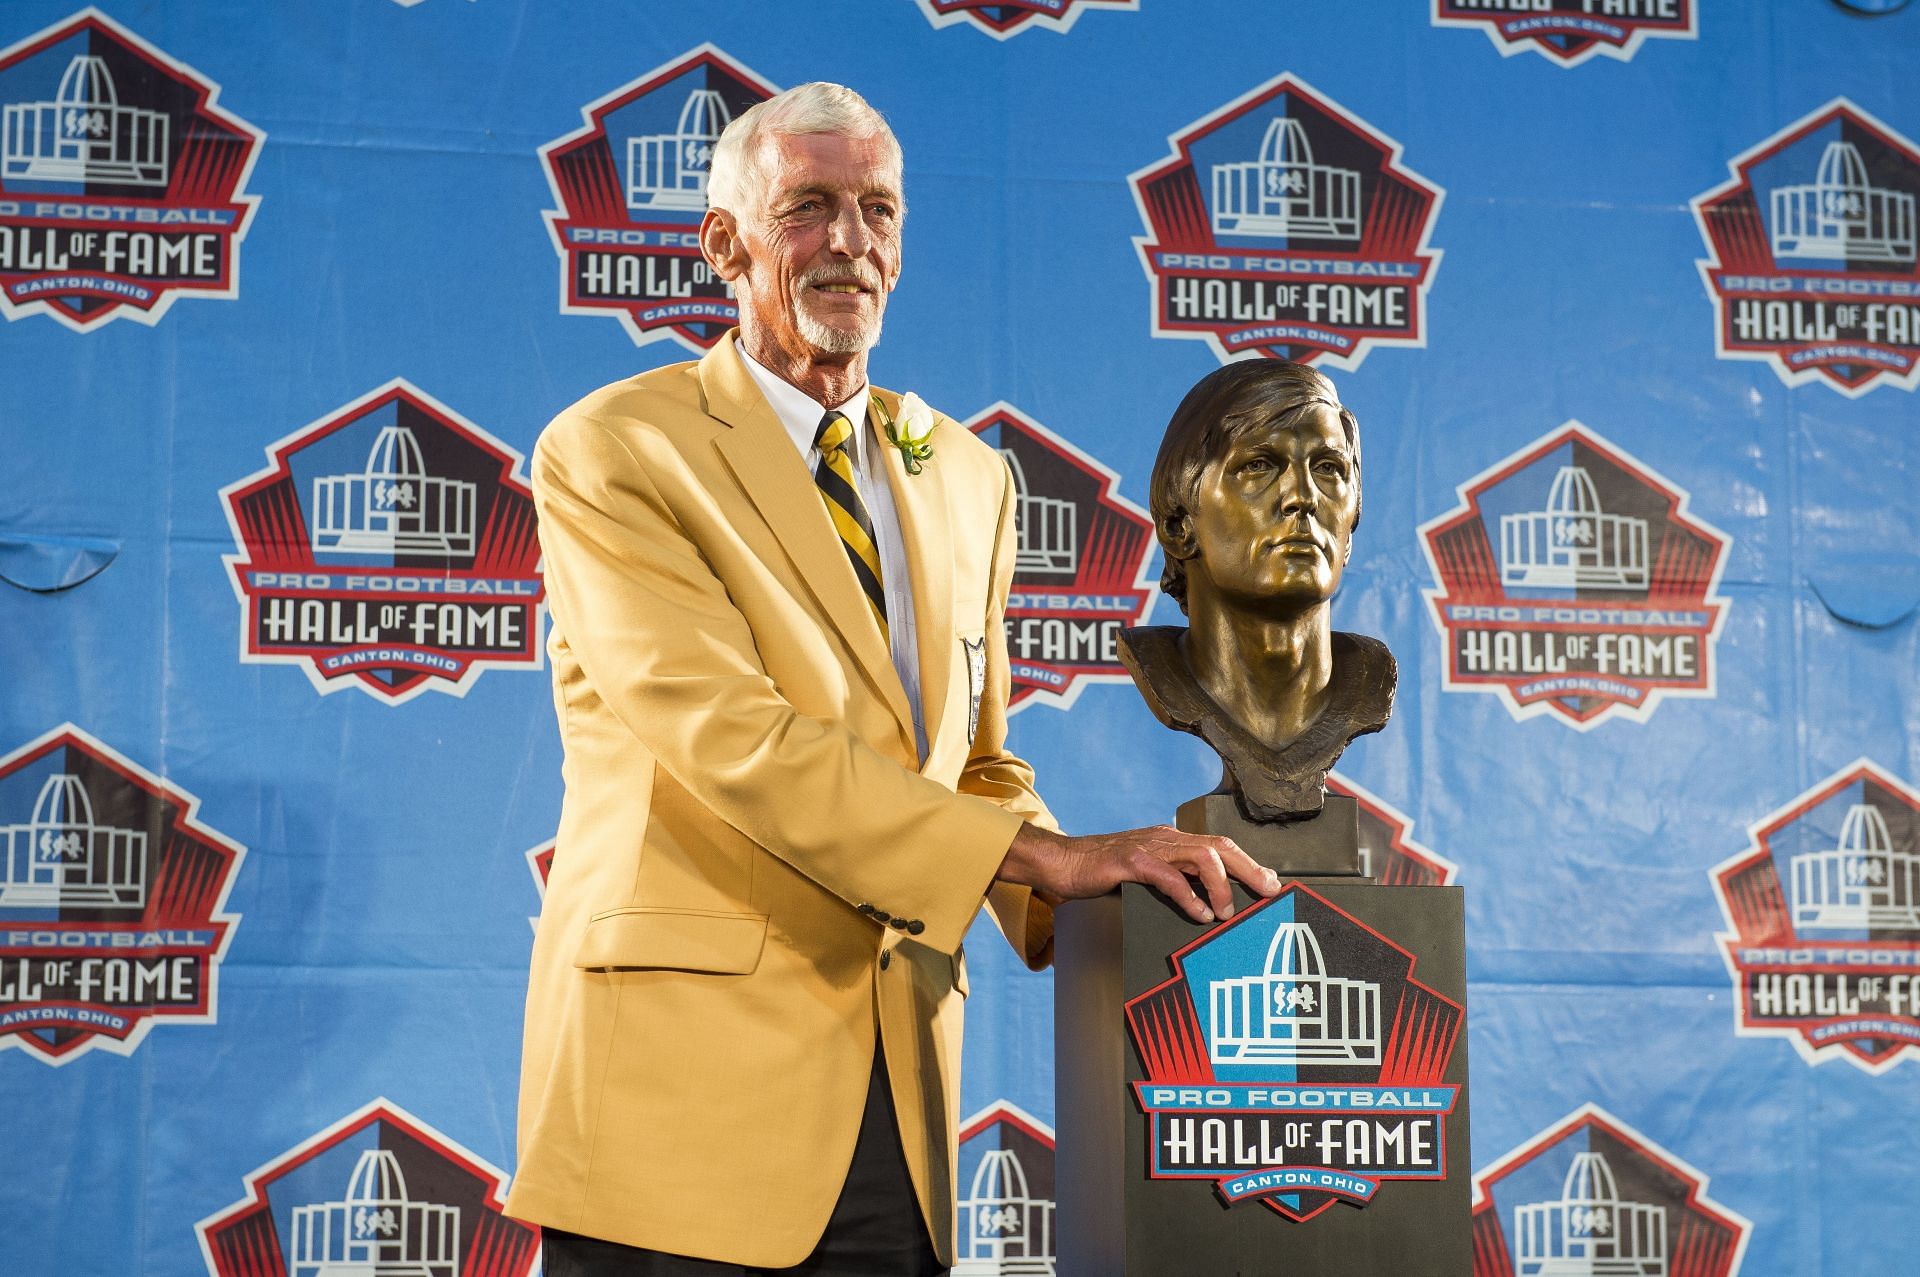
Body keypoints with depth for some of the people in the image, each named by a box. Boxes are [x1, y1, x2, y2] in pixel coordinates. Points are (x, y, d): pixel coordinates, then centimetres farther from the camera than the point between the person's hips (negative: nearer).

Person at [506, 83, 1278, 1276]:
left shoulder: (965, 477, 16)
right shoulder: (612, 452, -5)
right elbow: (733, 741, -17)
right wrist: (1049, 858, -22)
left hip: (899, 1084, 6)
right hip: (685, 1079, -5)